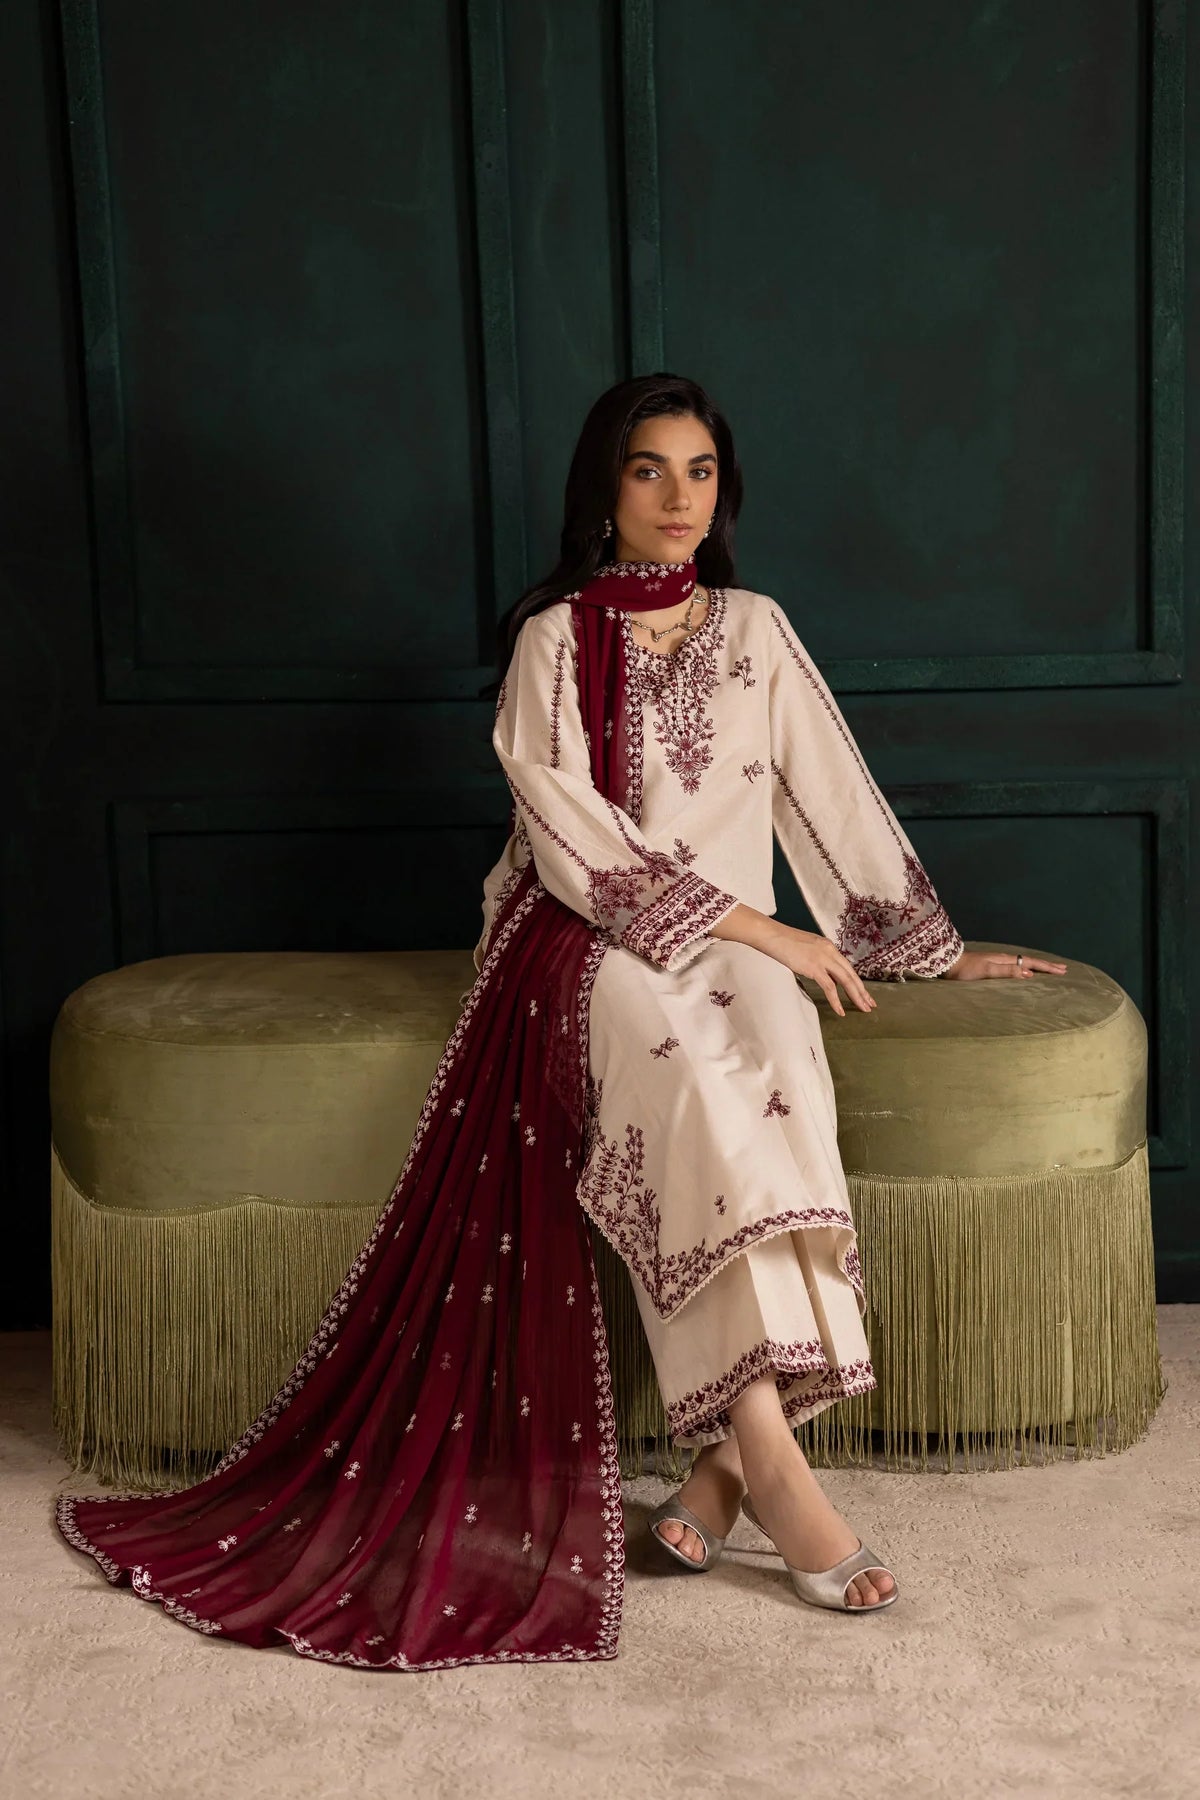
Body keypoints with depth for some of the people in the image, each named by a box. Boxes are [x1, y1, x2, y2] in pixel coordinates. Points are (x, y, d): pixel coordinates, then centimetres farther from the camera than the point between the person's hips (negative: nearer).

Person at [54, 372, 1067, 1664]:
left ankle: (725, 1460, -35)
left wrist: (934, 948, 17)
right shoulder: (554, 639, 4)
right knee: (696, 1070, -37)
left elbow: (836, 797, 17)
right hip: (585, 944, -3)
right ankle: (769, 1458, -40)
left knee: (774, 1052, -35)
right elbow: (576, 844, -7)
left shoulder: (755, 630, 15)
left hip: (736, 942, 3)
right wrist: (742, 921, -13)